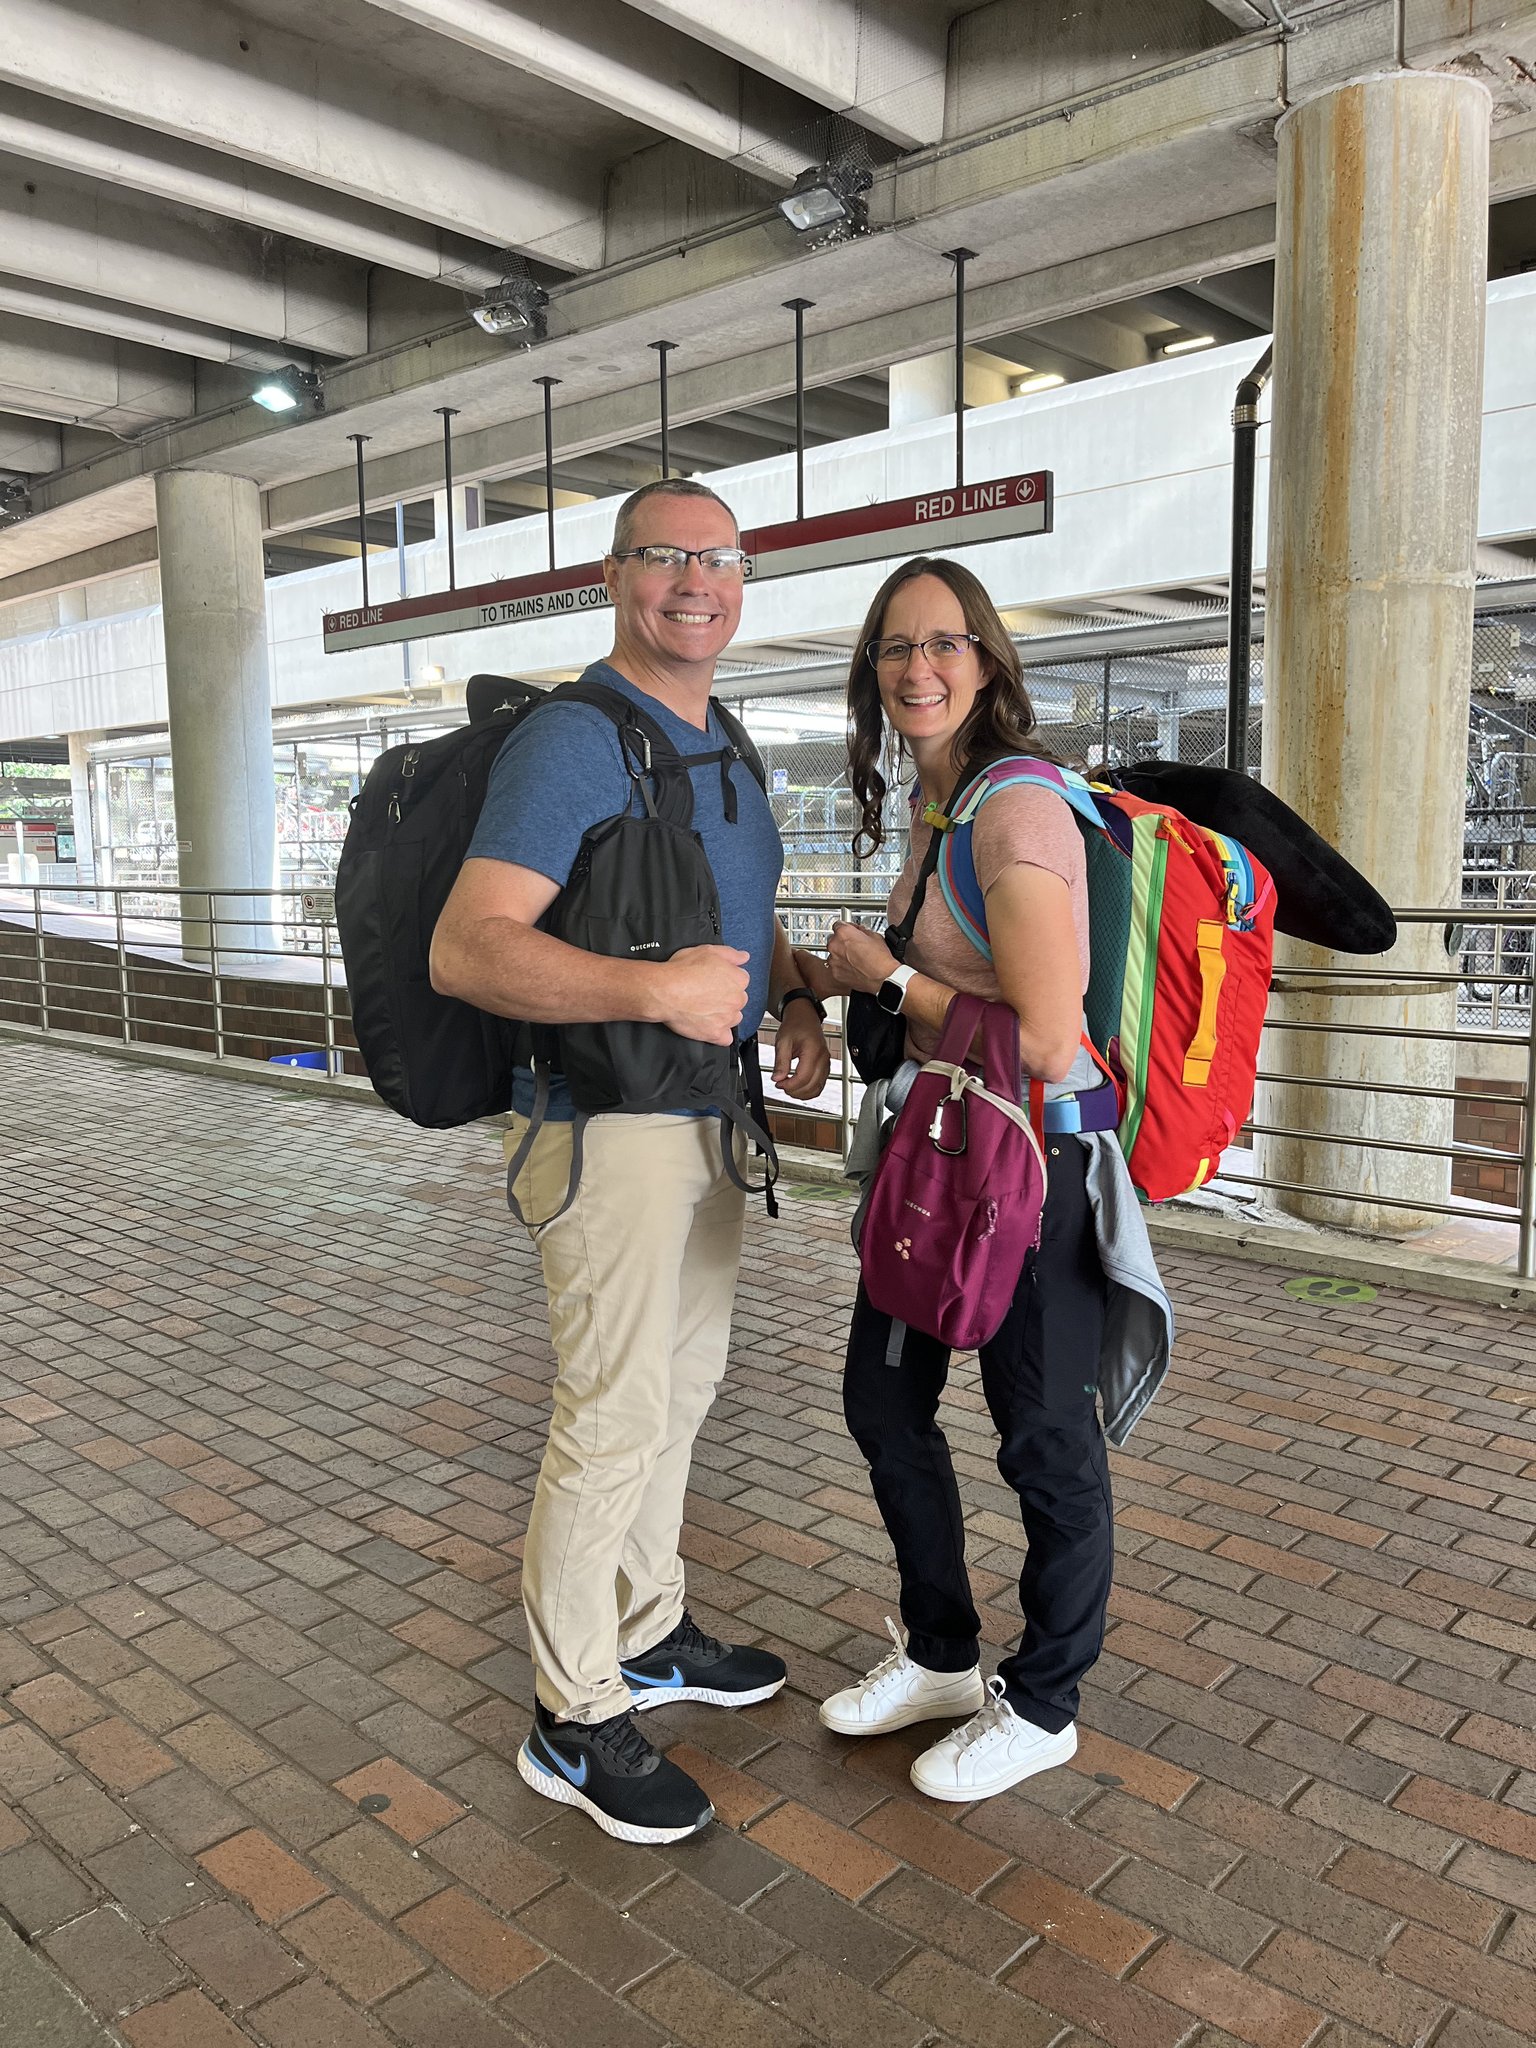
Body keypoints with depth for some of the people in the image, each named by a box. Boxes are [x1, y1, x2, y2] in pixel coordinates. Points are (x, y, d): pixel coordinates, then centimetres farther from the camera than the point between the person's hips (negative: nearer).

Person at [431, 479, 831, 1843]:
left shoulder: (727, 752, 13)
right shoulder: (573, 741, -16)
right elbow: (467, 948, -26)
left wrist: (796, 1002, 5)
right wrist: (658, 990, -34)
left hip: (712, 1113, 9)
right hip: (607, 1120, -9)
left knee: (683, 1386, 19)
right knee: (613, 1418, -3)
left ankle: (649, 1634, 38)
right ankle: (577, 1721, 16)